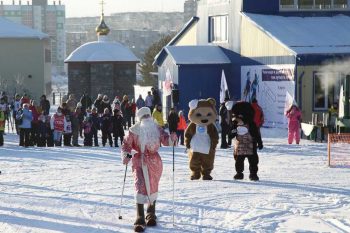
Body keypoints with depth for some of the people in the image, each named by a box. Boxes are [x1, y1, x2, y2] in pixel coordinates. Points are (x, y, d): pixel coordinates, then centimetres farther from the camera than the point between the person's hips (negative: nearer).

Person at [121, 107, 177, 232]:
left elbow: (165, 140, 0)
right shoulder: (134, 130, -2)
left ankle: (151, 214, 36)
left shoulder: (156, 128, 3)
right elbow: (126, 144, 2)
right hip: (139, 162, -3)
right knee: (140, 187, -14)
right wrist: (125, 155, -15)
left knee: (153, 188, 14)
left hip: (154, 162, 3)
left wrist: (172, 138, -22)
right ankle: (140, 219, -15)